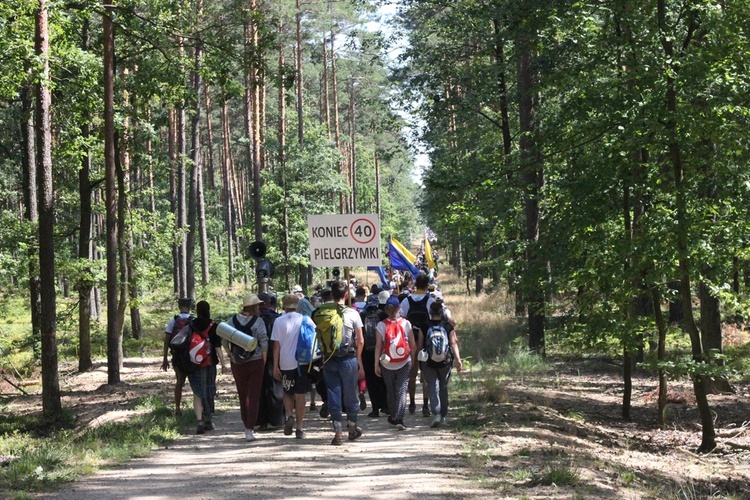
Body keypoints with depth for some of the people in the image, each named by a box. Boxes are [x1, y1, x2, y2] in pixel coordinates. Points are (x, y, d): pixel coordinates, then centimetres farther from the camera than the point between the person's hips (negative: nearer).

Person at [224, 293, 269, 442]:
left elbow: (224, 341, 1)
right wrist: (264, 361, 0)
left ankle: (247, 427, 25)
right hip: (255, 363, -3)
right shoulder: (258, 322, -9)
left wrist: (230, 356, 10)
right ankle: (249, 430, -9)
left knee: (242, 396, 16)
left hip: (237, 364, 3)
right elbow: (264, 343, -11)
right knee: (253, 397, -1)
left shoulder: (233, 320, 0)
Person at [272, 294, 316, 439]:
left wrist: (275, 366, 0)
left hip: (286, 363, 0)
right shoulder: (305, 319, 1)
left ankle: (289, 415, -7)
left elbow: (277, 345, -3)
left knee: (287, 392, 18)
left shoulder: (279, 321, -2)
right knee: (300, 394, 5)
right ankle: (299, 428, 4)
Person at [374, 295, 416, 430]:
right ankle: (399, 419, -15)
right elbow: (413, 345, -1)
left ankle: (393, 417, 30)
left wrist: (376, 364, -2)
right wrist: (413, 359, 14)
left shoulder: (381, 325, -6)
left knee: (390, 391, 17)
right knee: (402, 390, -2)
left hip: (387, 364, 1)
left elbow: (378, 346, -7)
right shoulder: (406, 323, -4)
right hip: (404, 363, -1)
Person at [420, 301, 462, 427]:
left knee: (433, 387, -2)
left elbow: (420, 345, -1)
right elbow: (453, 343, -7)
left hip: (428, 362, -2)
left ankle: (436, 414, -21)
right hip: (445, 362, 2)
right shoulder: (448, 326, 0)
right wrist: (458, 360, -10)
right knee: (443, 388, 16)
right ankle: (443, 415, 23)